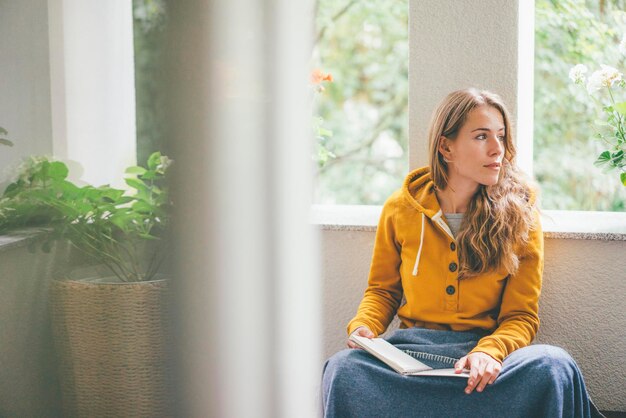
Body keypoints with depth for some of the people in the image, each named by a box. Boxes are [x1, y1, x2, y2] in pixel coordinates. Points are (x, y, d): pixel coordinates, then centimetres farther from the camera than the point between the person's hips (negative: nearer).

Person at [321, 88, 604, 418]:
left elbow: (521, 316, 1)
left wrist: (489, 352, -21)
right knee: (342, 368, -33)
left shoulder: (520, 217, 2)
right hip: (412, 347, 0)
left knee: (553, 366, -35)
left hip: (486, 346, 0)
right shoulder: (401, 209, 5)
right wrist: (363, 326, -5)